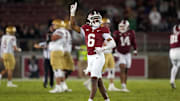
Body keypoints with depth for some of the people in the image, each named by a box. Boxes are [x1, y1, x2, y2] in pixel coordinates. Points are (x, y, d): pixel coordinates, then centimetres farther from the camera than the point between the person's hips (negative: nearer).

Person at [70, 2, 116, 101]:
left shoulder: (102, 31, -4)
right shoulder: (86, 29, 10)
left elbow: (113, 44, -7)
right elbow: (73, 26, 9)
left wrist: (103, 48, -23)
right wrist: (72, 13, 2)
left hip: (98, 57, -5)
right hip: (90, 57, 5)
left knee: (94, 79, -14)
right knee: (99, 80, 11)